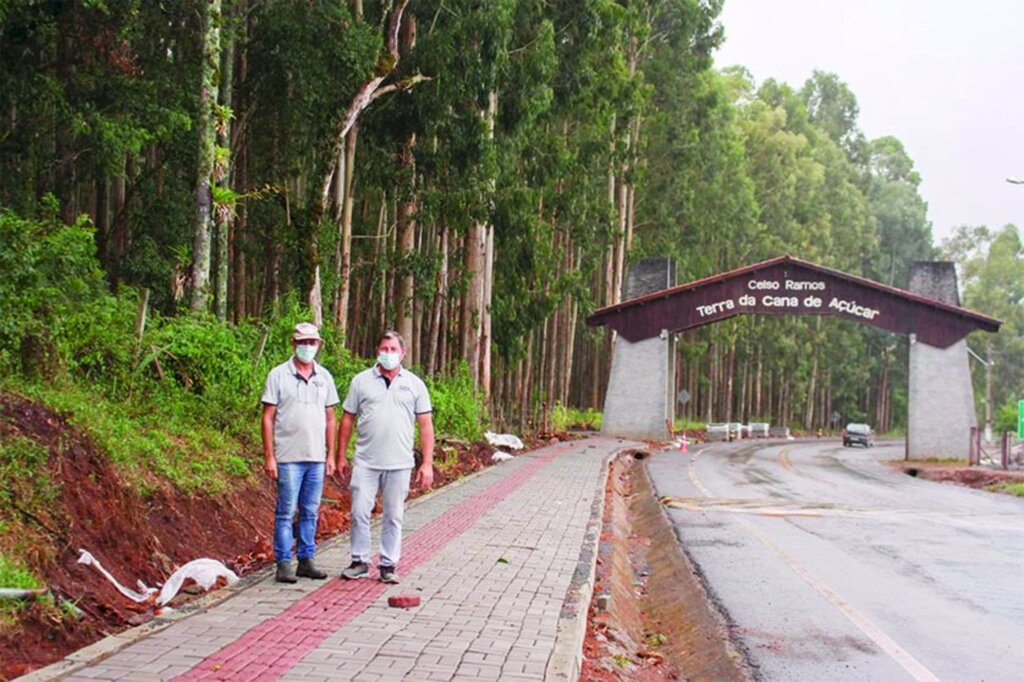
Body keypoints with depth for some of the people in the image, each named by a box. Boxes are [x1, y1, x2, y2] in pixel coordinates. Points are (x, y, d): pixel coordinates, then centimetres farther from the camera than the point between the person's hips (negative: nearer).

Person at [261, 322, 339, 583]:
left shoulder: (324, 377, 10)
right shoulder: (279, 375, -2)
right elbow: (268, 418, -4)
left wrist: (330, 454, 9)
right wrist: (269, 457, -9)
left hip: (317, 458, 4)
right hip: (289, 457, -4)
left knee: (311, 512, 9)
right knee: (286, 512, -1)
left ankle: (306, 561, 17)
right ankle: (284, 564, 5)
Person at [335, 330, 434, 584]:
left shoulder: (414, 384, 6)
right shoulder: (361, 381, 5)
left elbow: (426, 425, 5)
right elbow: (347, 420, 9)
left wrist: (427, 464, -1)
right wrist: (341, 456, 7)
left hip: (399, 464, 0)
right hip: (365, 462, 0)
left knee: (393, 516, 6)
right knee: (359, 513, 0)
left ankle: (388, 565, 15)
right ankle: (360, 562, 14)